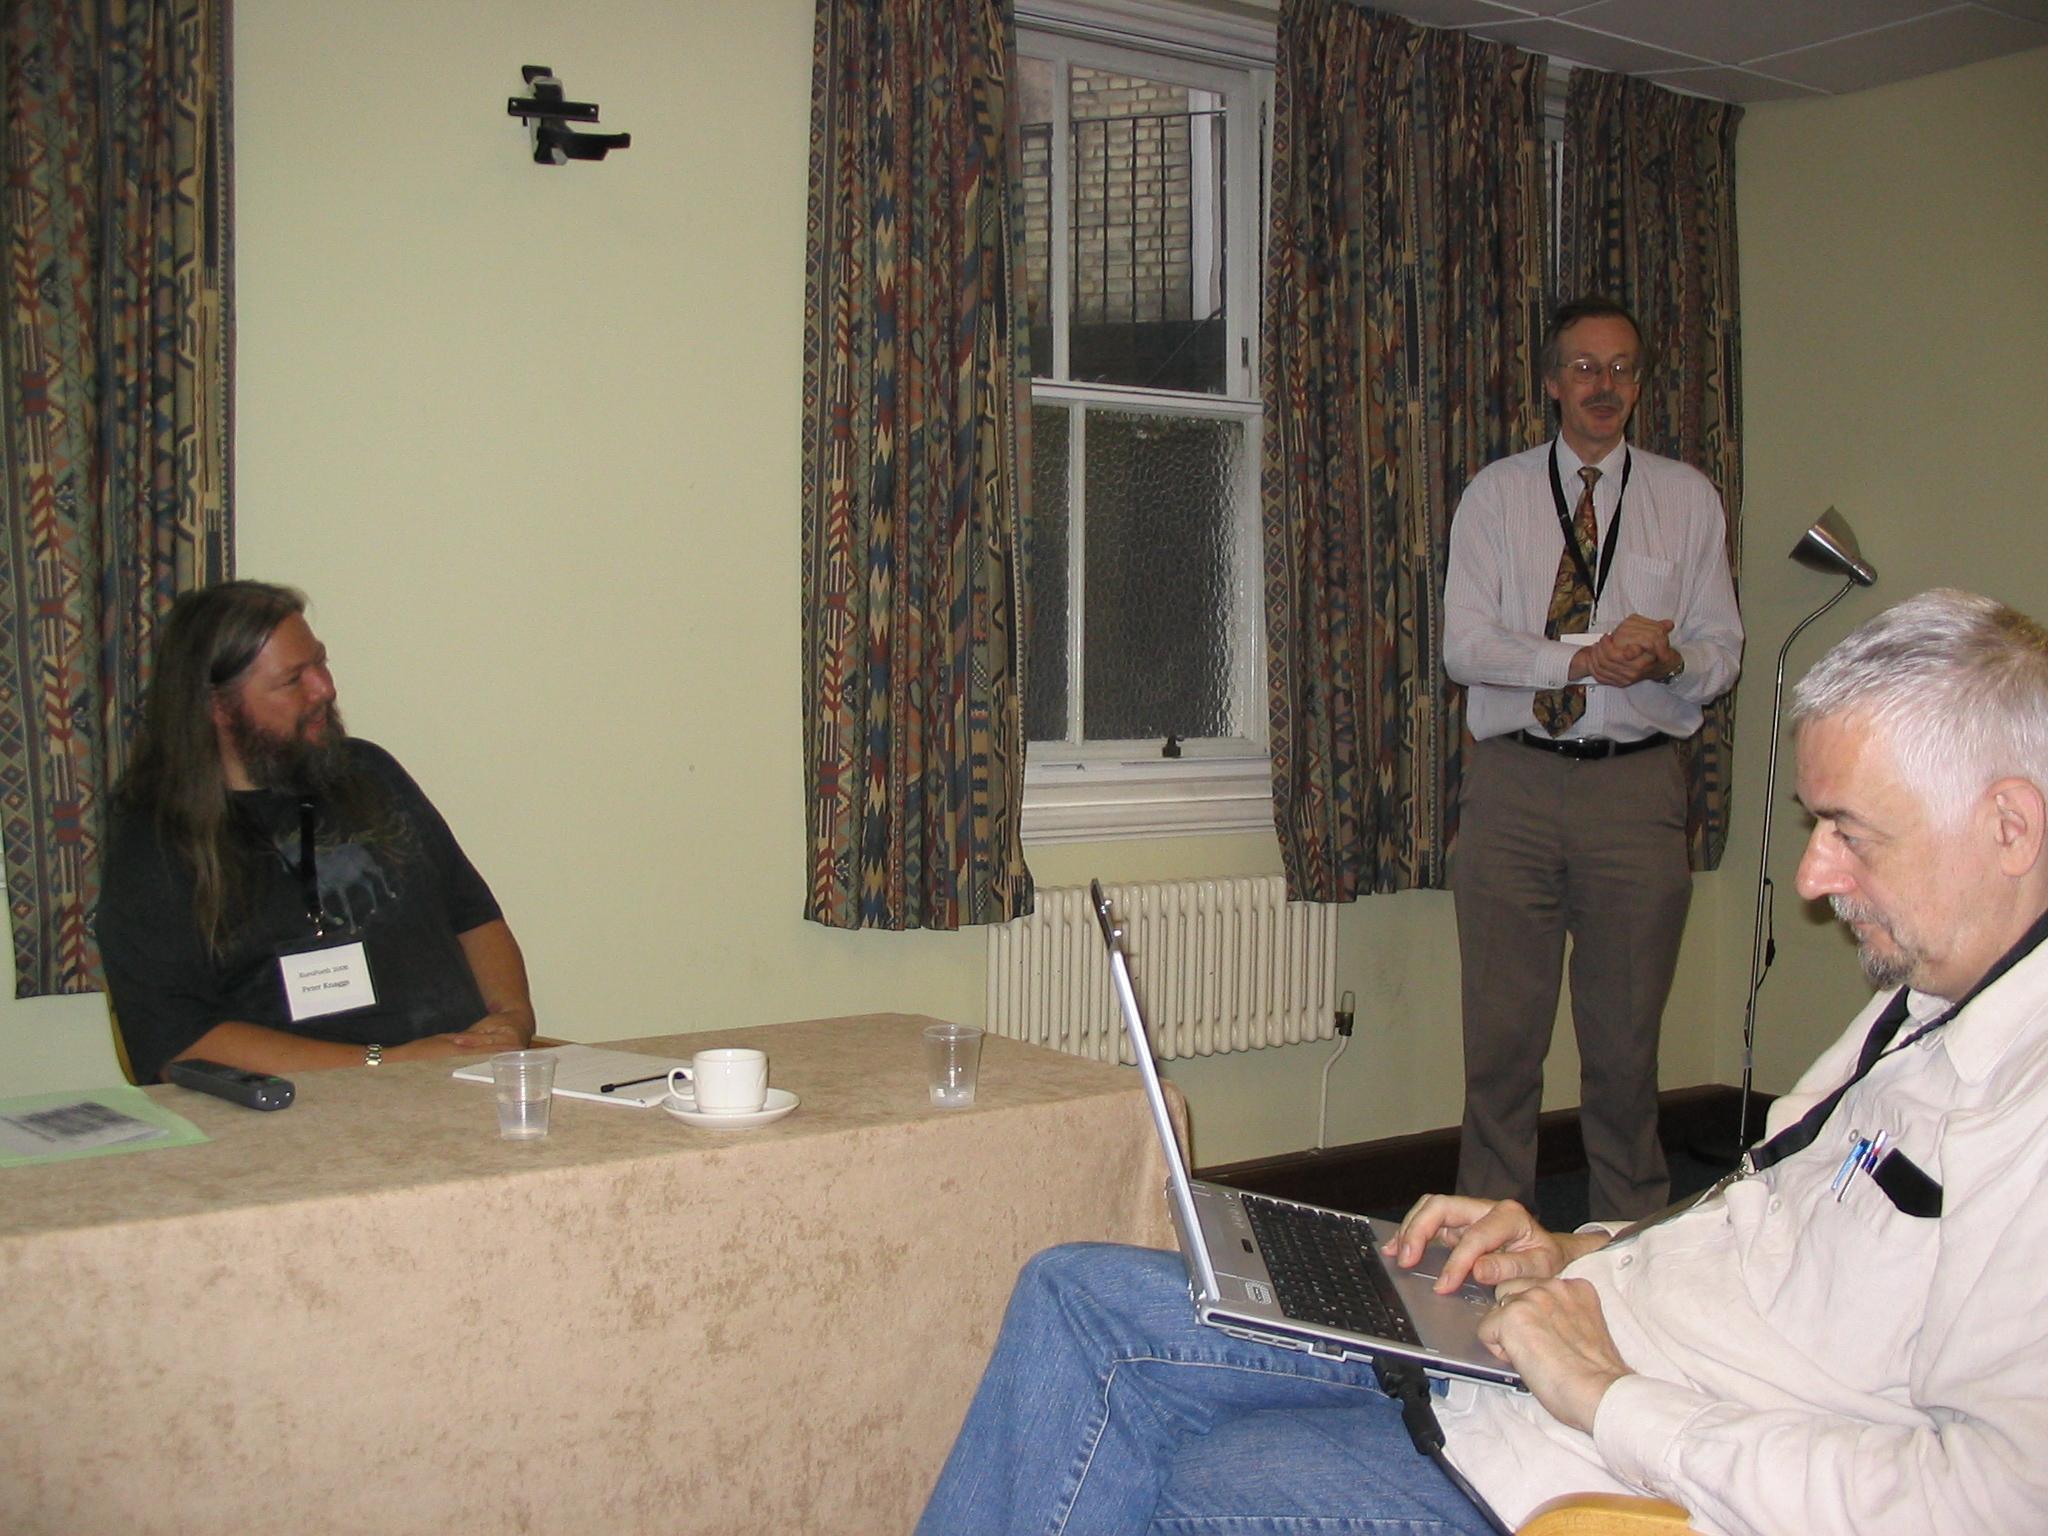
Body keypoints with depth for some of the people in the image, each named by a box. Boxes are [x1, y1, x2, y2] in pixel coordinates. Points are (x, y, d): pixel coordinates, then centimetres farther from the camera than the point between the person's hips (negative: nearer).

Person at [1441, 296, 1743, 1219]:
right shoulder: (1495, 495, 8)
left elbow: (1721, 652, 8)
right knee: (1502, 1029, 2)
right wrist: (1583, 658, -17)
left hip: (1637, 785, 1)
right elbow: (1465, 646, -3)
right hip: (1514, 782, 0)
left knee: (1626, 1030, 6)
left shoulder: (1687, 499, 11)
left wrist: (1668, 657, -15)